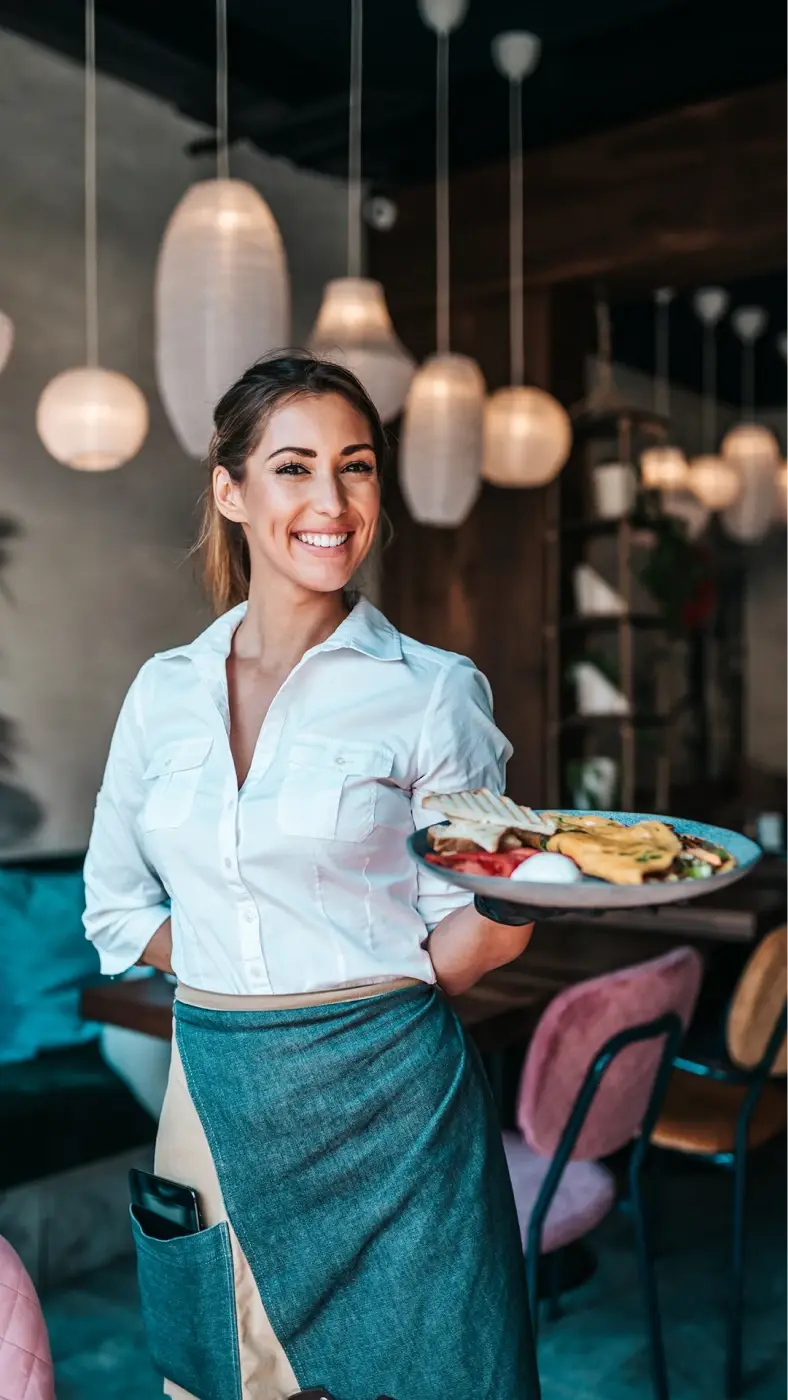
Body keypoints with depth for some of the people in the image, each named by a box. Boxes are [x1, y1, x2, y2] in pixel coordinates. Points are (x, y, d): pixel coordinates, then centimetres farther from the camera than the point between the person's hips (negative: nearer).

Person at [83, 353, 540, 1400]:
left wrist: (495, 921, -22)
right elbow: (116, 900, 12)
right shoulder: (166, 689, 4)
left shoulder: (433, 689, -6)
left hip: (385, 1094, -3)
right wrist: (232, 977, -1)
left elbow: (466, 933, -1)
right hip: (213, 1092, 3)